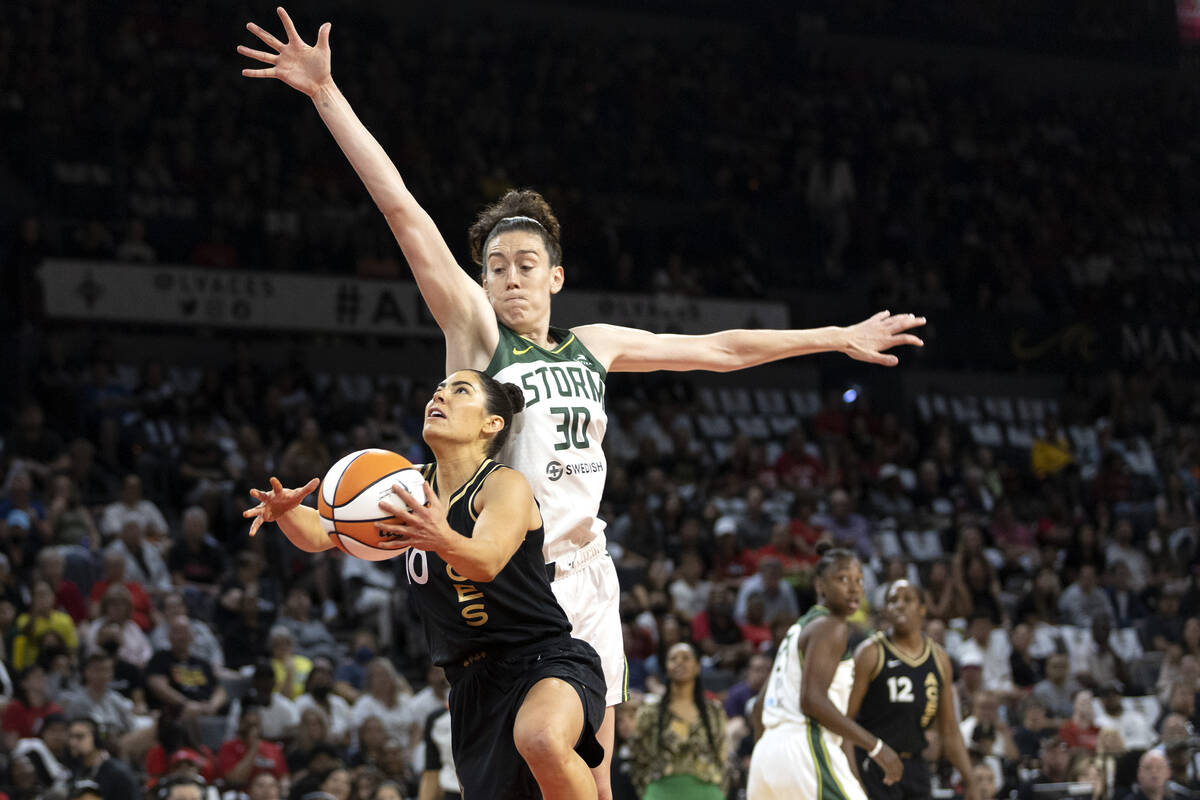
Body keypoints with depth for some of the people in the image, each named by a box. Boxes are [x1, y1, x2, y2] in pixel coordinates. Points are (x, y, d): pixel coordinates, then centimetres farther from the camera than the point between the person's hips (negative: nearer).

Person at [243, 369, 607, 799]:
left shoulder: (506, 486, -9)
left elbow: (487, 562, -29)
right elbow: (322, 534, 10)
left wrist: (443, 540, -51)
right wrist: (287, 511, -13)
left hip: (547, 657, -7)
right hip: (475, 682, 7)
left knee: (542, 741, -39)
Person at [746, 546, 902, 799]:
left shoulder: (798, 628, 23)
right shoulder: (831, 627, -6)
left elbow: (761, 705, 25)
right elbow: (813, 700, -19)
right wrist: (875, 746, -16)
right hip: (806, 752, -10)